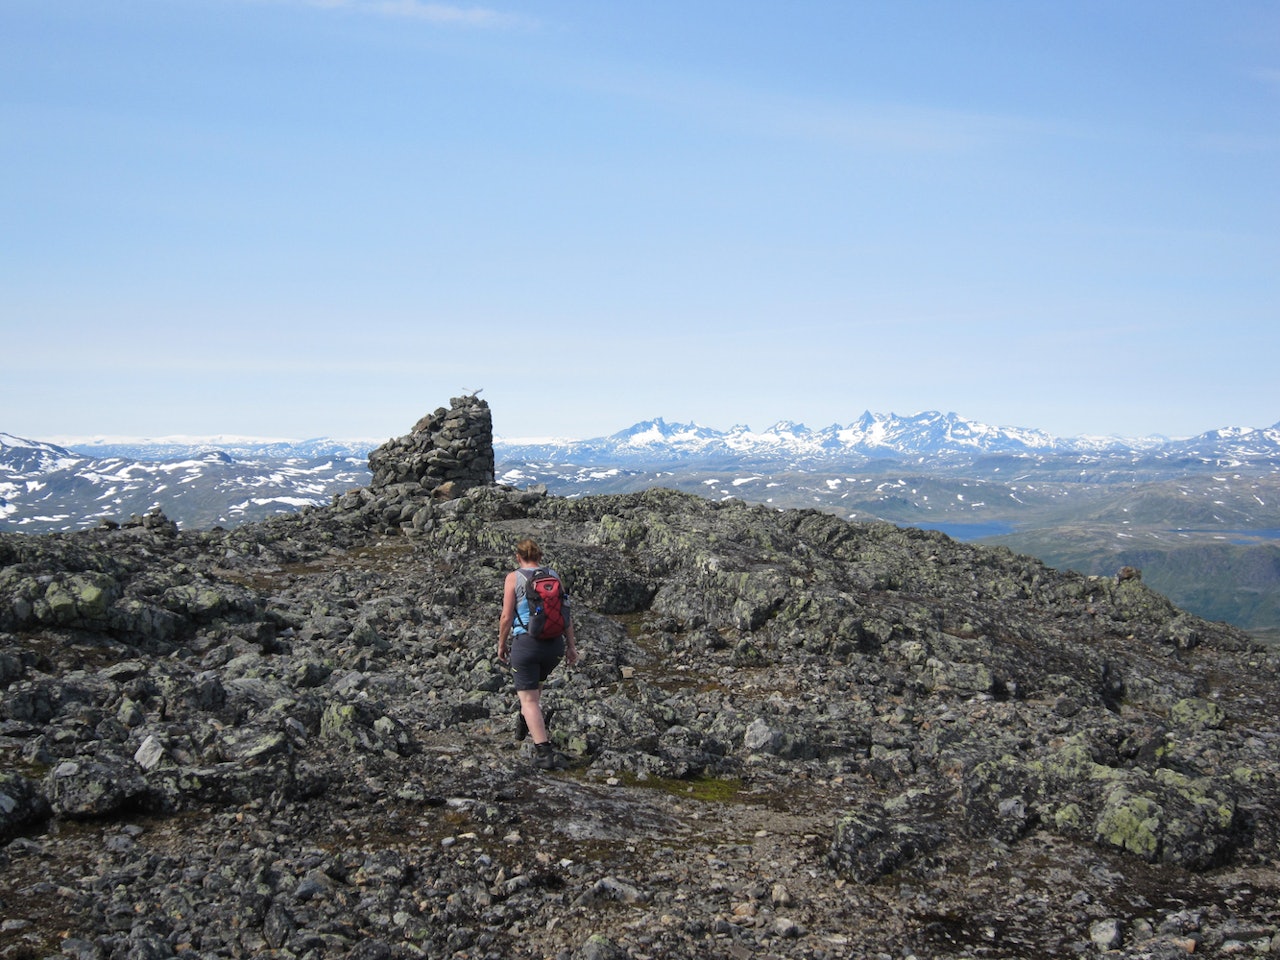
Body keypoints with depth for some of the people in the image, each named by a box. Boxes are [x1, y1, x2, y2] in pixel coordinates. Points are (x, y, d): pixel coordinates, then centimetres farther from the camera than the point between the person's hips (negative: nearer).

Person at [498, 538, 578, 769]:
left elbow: (507, 617, -5)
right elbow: (567, 614, 6)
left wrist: (501, 644, 8)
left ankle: (544, 752, -6)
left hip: (526, 642, -4)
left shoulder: (514, 578, -2)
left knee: (529, 699, 2)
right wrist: (571, 646, 13)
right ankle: (524, 723, 47)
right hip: (555, 644, 4)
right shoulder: (554, 576, 7)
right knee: (535, 683, 32)